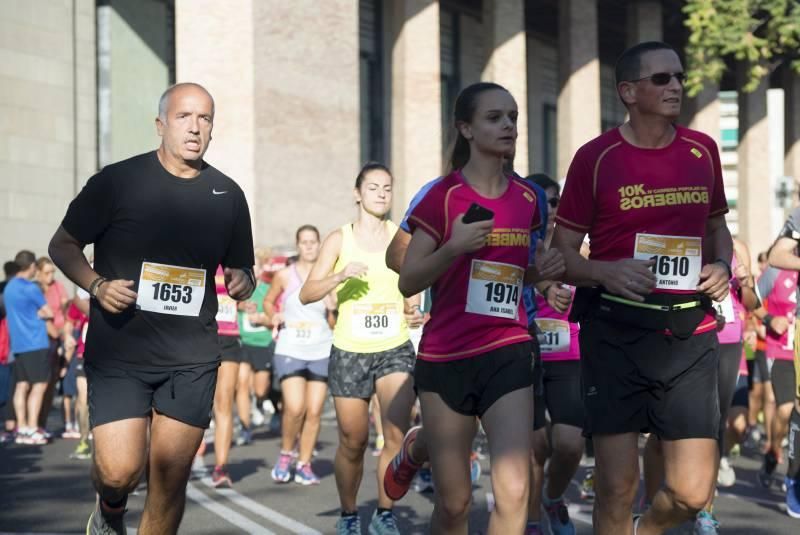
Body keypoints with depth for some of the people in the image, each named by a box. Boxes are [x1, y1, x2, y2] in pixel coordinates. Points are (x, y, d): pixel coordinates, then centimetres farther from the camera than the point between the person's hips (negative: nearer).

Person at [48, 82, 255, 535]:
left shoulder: (227, 194, 7)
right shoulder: (117, 181, -3)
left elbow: (243, 269, 19)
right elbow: (63, 245, 5)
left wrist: (243, 282, -5)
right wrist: (97, 285, -13)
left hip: (192, 360, 3)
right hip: (118, 352, -3)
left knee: (171, 479, 0)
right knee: (119, 472, -12)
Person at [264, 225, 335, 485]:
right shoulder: (284, 276, 2)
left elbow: (334, 325, 12)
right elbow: (268, 301, 17)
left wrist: (332, 310, -10)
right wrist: (273, 316, -2)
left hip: (321, 351, 2)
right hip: (290, 349, -2)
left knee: (314, 411, 0)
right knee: (294, 408, -16)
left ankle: (304, 465, 14)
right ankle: (285, 453, 9)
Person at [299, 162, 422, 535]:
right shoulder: (339, 239, 1)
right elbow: (306, 294, -5)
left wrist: (413, 312, -1)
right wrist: (341, 276, -21)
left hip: (395, 349, 1)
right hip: (350, 351, 0)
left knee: (397, 433, -18)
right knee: (353, 442, 4)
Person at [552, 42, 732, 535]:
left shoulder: (702, 151, 9)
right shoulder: (596, 158, -2)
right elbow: (563, 253, 2)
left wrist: (723, 266, 2)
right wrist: (606, 273, -18)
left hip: (690, 332, 3)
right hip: (616, 331, -3)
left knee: (692, 493, 0)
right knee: (617, 487, -3)